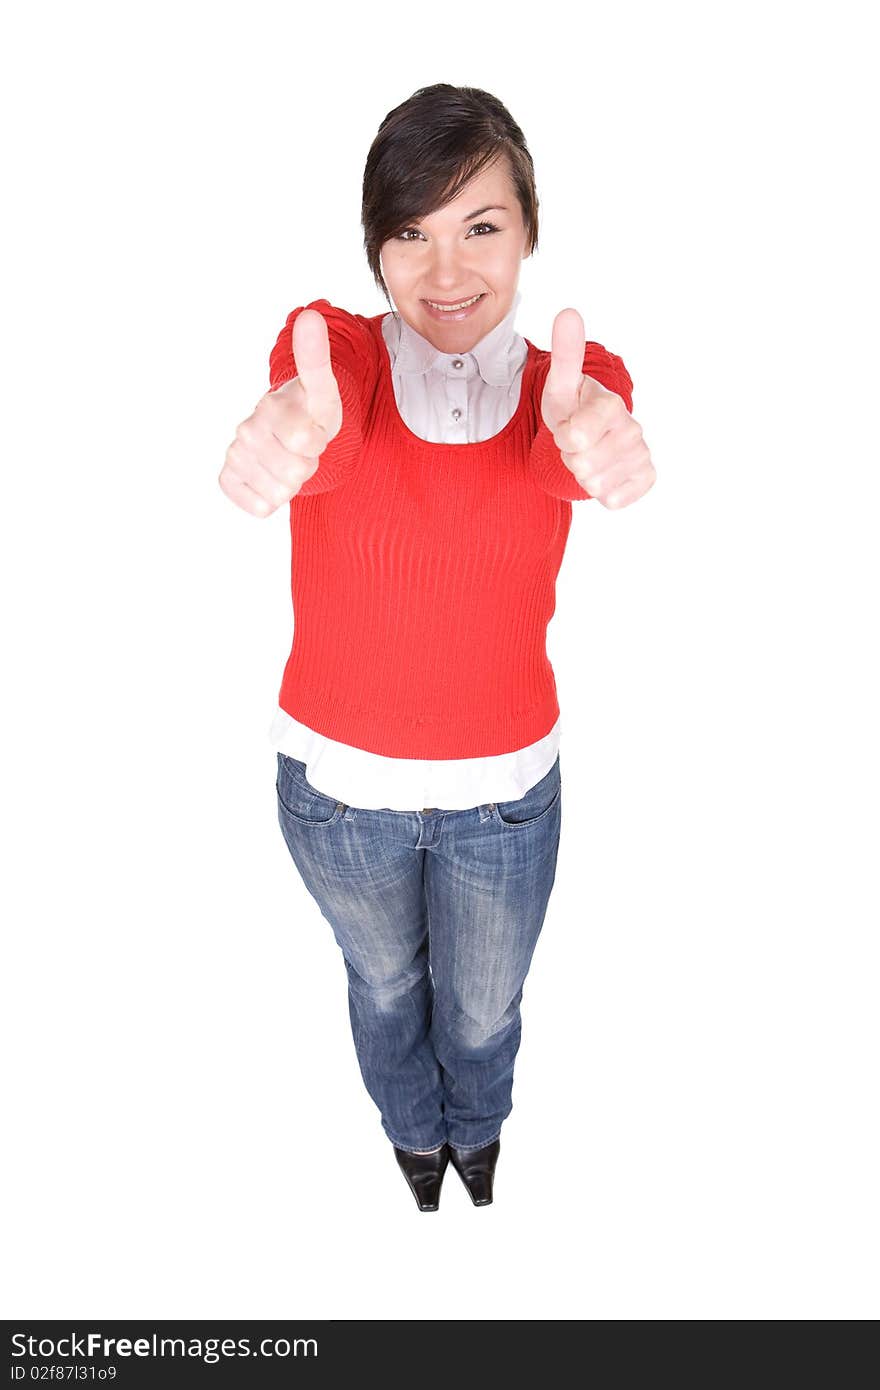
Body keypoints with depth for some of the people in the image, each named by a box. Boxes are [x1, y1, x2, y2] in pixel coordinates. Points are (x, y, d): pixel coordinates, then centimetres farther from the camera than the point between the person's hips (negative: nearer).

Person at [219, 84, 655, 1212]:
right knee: (384, 979, 26)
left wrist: (590, 436, -59)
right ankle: (414, 1129, 62)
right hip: (336, 781, 0)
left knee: (483, 1003, 24)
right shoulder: (329, 348, -13)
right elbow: (326, 430, -37)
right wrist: (295, 427, -62)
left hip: (508, 788, 1)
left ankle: (477, 1128, 62)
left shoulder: (573, 378, -10)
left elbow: (570, 452, -34)